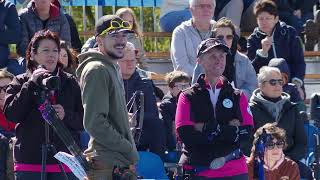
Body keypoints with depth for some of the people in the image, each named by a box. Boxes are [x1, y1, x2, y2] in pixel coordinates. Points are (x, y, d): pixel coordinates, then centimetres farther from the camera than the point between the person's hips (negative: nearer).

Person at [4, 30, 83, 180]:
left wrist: (66, 116, -11)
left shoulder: (70, 83, 13)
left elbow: (84, 121, 10)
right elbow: (11, 114, -8)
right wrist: (31, 83, -10)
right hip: (30, 162, -1)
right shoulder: (21, 82, 8)